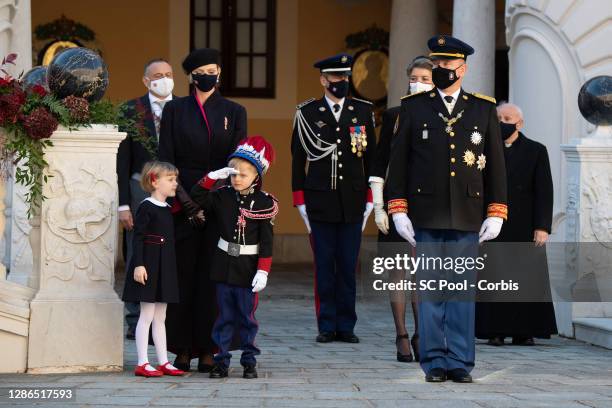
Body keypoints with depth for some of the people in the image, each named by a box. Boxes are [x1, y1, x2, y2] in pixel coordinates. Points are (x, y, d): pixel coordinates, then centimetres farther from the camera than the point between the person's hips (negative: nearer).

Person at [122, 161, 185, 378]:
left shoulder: (167, 209, 13)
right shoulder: (146, 207, -11)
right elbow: (138, 237, -15)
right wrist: (138, 264, -22)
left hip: (165, 266, 8)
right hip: (148, 265, -8)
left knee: (160, 318, 11)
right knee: (147, 315, -5)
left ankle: (163, 362, 14)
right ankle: (142, 364, -3)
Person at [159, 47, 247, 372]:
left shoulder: (234, 112, 9)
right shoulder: (174, 110, 8)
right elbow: (166, 159, 2)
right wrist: (184, 198, -10)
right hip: (182, 202, 0)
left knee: (214, 275, -2)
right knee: (182, 273, 0)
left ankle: (208, 348, 2)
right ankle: (183, 348, 4)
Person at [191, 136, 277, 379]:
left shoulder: (264, 203, -6)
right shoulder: (223, 196, 4)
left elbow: (266, 242, -7)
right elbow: (197, 197, -3)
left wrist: (263, 270, -12)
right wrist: (213, 177, -13)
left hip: (248, 268, -3)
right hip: (224, 264, 3)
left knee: (246, 317, 5)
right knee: (224, 316, 7)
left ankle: (249, 362, 13)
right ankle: (221, 362, 10)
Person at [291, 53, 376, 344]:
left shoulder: (363, 111, 8)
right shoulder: (307, 113, 3)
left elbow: (371, 156, 11)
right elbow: (298, 158, 5)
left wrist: (370, 199, 6)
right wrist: (300, 201, 1)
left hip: (353, 203, 1)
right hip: (320, 203, -1)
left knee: (348, 266, 3)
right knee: (324, 266, 2)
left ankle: (346, 326, 10)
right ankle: (327, 327, 8)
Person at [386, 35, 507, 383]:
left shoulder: (484, 110, 7)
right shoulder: (414, 108, 6)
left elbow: (496, 165, 8)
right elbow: (398, 161, 6)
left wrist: (495, 214, 2)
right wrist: (398, 210, -1)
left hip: (467, 218, 0)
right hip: (427, 217, 0)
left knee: (462, 290, 2)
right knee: (430, 290, 1)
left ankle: (460, 363, 8)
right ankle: (435, 362, 8)